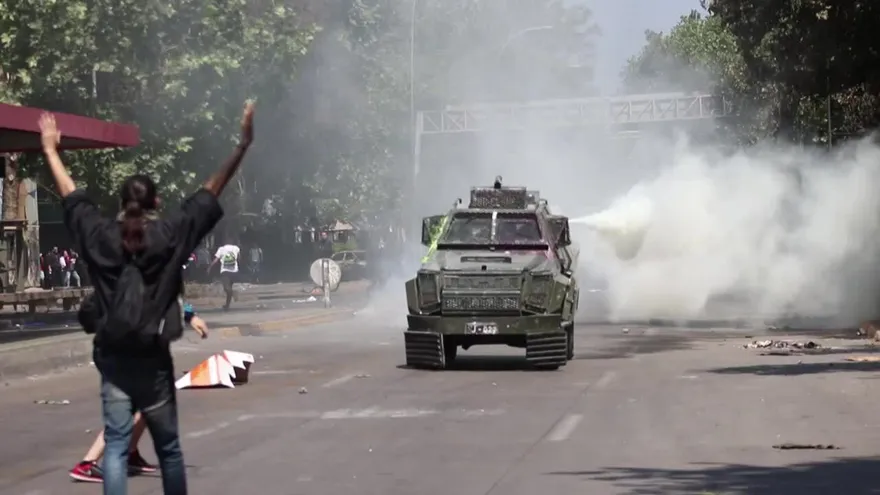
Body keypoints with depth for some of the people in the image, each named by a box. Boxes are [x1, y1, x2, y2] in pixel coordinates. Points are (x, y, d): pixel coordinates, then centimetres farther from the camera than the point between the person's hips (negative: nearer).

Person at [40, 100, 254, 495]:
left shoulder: (102, 236, 0)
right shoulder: (169, 234, -6)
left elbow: (71, 198, 13)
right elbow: (210, 194, -5)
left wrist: (51, 150, 26)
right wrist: (243, 145, -3)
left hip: (112, 356, 2)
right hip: (152, 357, -2)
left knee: (115, 444, -3)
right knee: (168, 447, 10)